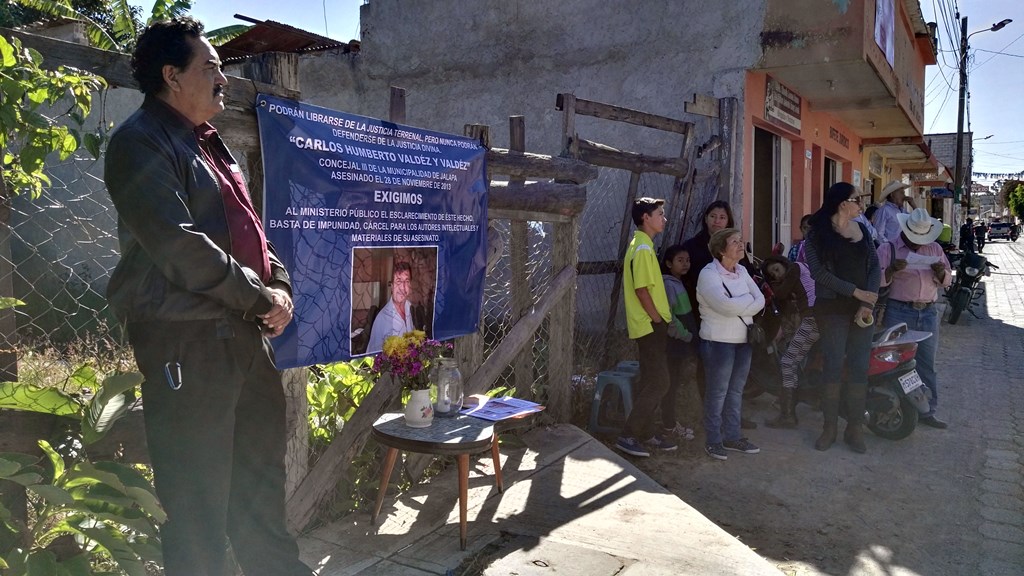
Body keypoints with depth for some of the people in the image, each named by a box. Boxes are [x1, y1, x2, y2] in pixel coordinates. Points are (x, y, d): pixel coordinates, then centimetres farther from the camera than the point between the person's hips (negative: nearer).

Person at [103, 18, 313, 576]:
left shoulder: (209, 144, 19)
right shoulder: (141, 143, -9)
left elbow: (248, 231, 22)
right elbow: (179, 246, -20)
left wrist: (278, 286, 5)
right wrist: (260, 297, -13)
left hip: (244, 332, 9)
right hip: (186, 341, -9)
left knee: (261, 481, 19)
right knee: (198, 498, 1)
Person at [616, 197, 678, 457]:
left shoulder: (642, 246, 15)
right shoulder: (643, 249, -16)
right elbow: (641, 290, -21)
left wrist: (662, 320, 16)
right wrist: (659, 320, -15)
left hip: (650, 326, 10)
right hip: (650, 326, -10)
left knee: (652, 382, 14)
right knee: (658, 382, -8)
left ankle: (645, 433, 21)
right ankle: (629, 436, -3)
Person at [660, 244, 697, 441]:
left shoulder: (680, 283, 14)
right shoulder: (668, 284, -15)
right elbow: (668, 317, -22)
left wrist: (692, 336, 11)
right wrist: (687, 336, -16)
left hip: (683, 343, 9)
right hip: (674, 343, -9)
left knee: (676, 383, 15)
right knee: (671, 384, -1)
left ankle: (670, 422, 25)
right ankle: (669, 426, 8)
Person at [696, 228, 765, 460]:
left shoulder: (742, 271, 10)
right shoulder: (709, 274, -13)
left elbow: (760, 300, 3)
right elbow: (726, 305, -26)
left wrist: (739, 306, -15)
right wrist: (748, 300, -10)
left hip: (743, 340, 7)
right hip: (719, 341, -7)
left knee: (736, 390, 13)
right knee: (718, 392, 0)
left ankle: (732, 436, 24)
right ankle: (713, 440, 11)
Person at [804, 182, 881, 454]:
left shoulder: (862, 230, 12)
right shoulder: (818, 234, -3)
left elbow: (875, 267, 7)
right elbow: (818, 272, -12)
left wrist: (868, 302, -6)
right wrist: (855, 291, -15)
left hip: (862, 308, 4)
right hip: (832, 307, -4)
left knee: (859, 367, 3)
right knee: (834, 366, -3)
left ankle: (855, 429, 12)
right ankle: (829, 427, 8)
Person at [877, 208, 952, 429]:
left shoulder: (935, 249, 14)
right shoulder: (888, 249, 0)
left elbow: (947, 280, 15)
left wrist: (941, 273, -8)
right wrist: (891, 270, -26)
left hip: (928, 313, 4)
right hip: (899, 313, -4)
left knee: (927, 364, 8)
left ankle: (927, 411, 15)